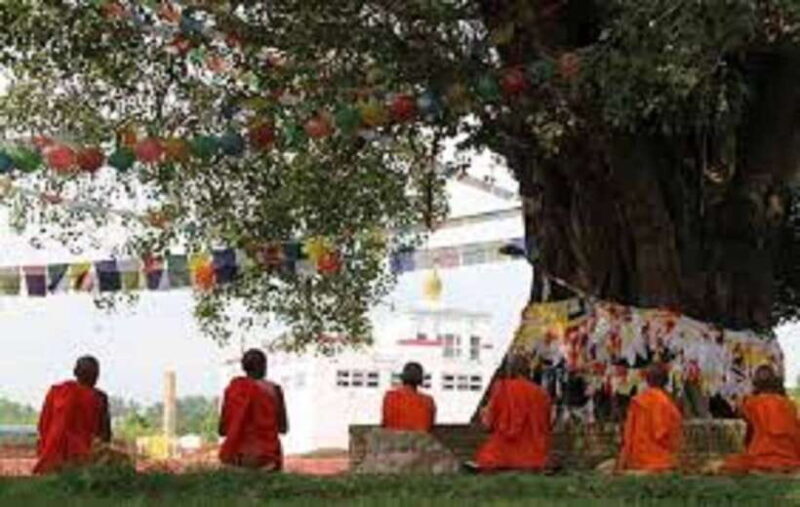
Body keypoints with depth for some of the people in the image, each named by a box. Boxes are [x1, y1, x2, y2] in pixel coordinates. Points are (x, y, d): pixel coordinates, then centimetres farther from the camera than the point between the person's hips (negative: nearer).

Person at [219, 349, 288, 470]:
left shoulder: (233, 389, 0)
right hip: (266, 456, -1)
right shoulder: (273, 390, -3)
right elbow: (283, 428, 2)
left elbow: (222, 430, 2)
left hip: (237, 457, 1)